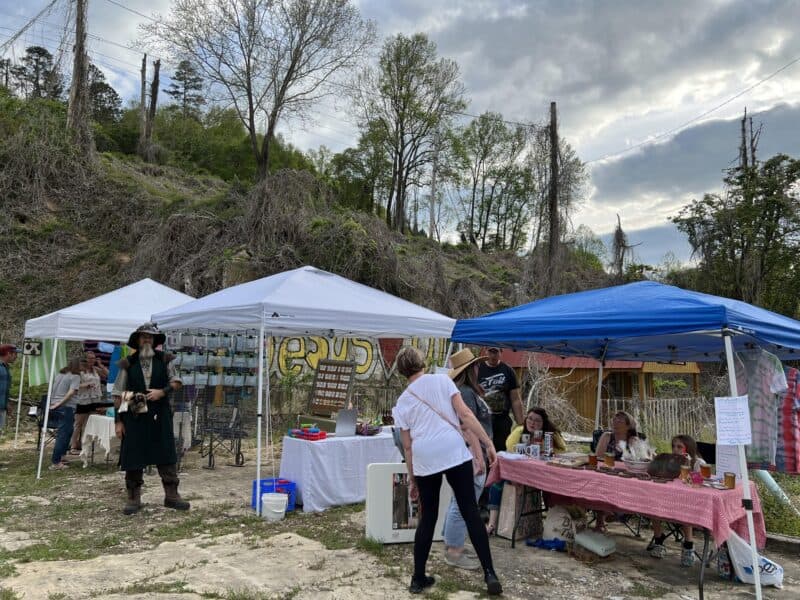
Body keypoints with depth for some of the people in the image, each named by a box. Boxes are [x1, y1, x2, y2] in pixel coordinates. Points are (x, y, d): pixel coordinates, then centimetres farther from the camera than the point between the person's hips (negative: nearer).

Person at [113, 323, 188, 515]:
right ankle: (133, 499, 18)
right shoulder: (128, 363, 3)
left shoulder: (164, 359, 6)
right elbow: (118, 394, 3)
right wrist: (118, 420, -2)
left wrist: (162, 391, -11)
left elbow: (176, 382, 8)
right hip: (134, 417, -1)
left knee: (167, 456, 3)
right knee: (133, 458, 5)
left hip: (160, 416, 1)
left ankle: (171, 495, 13)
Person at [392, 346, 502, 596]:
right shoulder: (442, 380, 7)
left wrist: (412, 479, 21)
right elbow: (465, 414, -2)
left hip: (424, 460, 3)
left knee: (427, 518, 15)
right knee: (470, 512, 6)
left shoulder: (401, 403, 14)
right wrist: (488, 444, 0)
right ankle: (489, 573, 6)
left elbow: (407, 446, 14)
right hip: (454, 452, -2)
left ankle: (418, 578, 22)